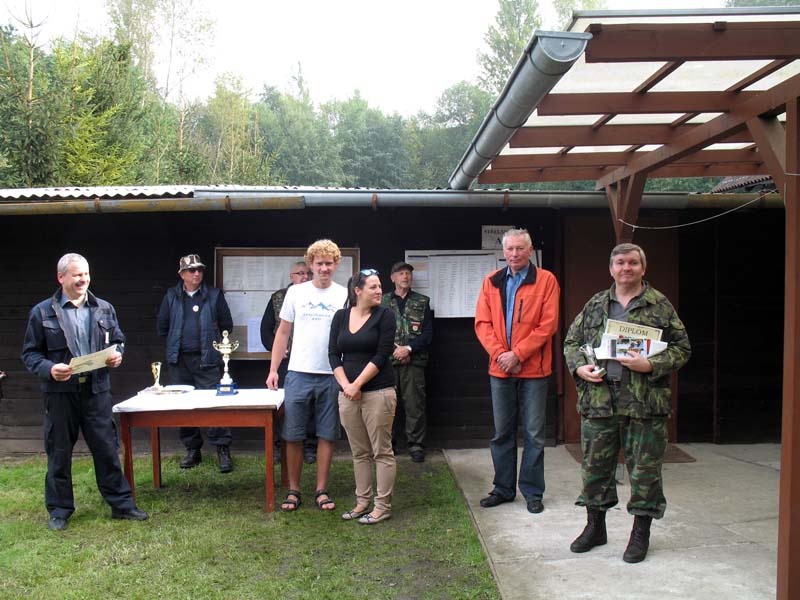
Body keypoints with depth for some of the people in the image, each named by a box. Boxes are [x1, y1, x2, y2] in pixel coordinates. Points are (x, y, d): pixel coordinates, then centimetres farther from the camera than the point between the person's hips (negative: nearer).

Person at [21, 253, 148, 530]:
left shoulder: (104, 309, 8)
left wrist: (117, 355, -5)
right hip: (60, 391, -1)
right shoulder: (42, 312, 0)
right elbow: (30, 353, 1)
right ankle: (60, 509, 23)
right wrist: (48, 369, -17)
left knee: (107, 449, 6)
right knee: (59, 453, 9)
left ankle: (121, 503, 16)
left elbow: (118, 340, 17)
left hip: (96, 390, 2)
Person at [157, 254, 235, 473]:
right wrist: (177, 343, 14)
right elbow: (162, 327, 17)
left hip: (208, 360, -3)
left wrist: (211, 341, 9)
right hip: (179, 361, 3)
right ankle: (192, 450, 19)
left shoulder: (214, 295, 5)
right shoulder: (171, 296, 10)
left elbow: (227, 325, 9)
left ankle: (223, 450, -1)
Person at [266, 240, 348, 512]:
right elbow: (283, 333, 9)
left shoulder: (345, 296, 3)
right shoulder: (295, 293, 5)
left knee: (327, 435, 6)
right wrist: (273, 370, 4)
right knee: (293, 435, 4)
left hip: (332, 376, 0)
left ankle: (321, 490, 18)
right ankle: (293, 490, 17)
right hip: (298, 374, 0)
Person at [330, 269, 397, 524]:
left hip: (378, 392, -4)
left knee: (382, 451, 1)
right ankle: (362, 502, 23)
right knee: (359, 452, 13)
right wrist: (345, 385, -7)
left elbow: (382, 355, -9)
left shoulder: (384, 315, -3)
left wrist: (357, 384, -11)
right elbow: (333, 354, 6)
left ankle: (383, 506, 9)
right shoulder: (341, 316, 9)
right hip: (348, 394, 4)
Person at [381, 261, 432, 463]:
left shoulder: (422, 301, 10)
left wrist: (408, 348, -9)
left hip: (413, 361, 0)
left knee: (414, 404, -2)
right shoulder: (383, 301, 10)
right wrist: (394, 349, -8)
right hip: (388, 360, 1)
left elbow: (428, 333, 4)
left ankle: (416, 444, 7)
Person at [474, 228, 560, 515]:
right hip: (499, 369, 3)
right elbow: (482, 323, 3)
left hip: (533, 369, -3)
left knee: (534, 433, 5)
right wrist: (499, 354, -12)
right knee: (502, 432, 12)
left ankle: (532, 492, 17)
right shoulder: (491, 282, 8)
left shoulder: (546, 280, -2)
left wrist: (517, 354, -15)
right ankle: (503, 489, 24)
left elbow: (548, 324, -10)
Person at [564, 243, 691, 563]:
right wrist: (579, 367, -2)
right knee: (595, 465, 10)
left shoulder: (661, 306, 3)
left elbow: (681, 348, 1)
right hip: (598, 400, 3)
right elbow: (571, 342, 17)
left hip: (645, 403, -3)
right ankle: (595, 526, 27)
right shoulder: (594, 305, 12)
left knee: (644, 469, 4)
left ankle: (641, 532, 20)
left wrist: (650, 365, -15)